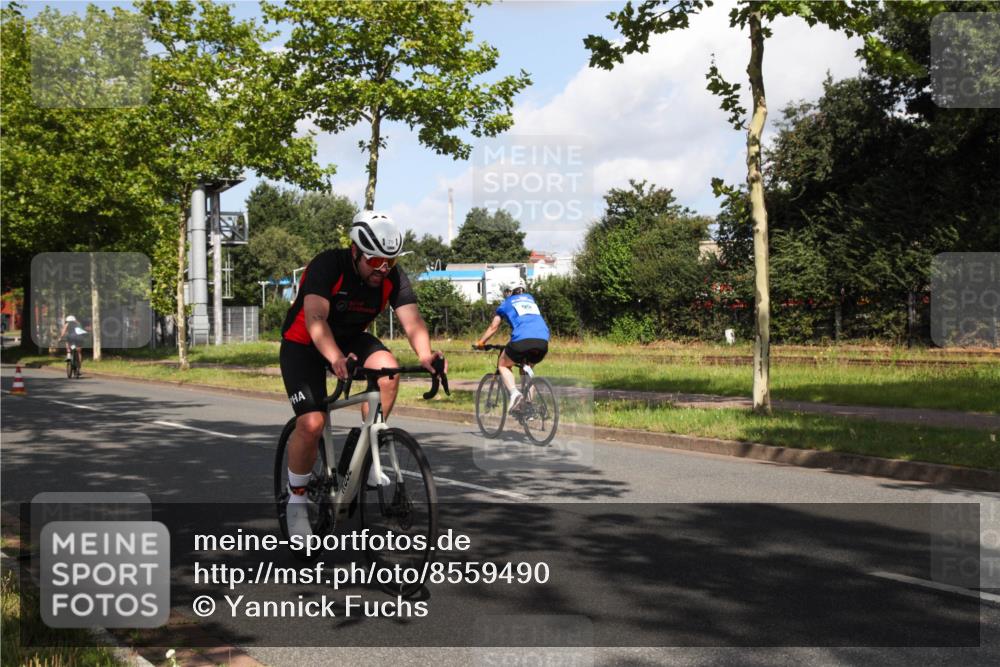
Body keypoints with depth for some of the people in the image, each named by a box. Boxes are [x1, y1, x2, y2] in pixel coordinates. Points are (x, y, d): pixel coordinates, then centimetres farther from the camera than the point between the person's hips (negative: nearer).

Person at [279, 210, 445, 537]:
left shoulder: (393, 276, -16)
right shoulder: (327, 265, -28)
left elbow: (412, 320, -26)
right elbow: (315, 319, -40)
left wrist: (425, 355, -48)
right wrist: (336, 358, -59)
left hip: (351, 338, 4)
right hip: (304, 344, -4)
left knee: (387, 368, -27)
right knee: (312, 423, -20)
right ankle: (296, 499, 4)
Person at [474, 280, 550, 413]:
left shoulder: (506, 304, 21)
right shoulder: (530, 298, 32)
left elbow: (493, 327, 22)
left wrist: (480, 342, 34)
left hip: (522, 340, -4)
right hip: (543, 341, 4)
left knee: (504, 365, 21)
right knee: (527, 368, 30)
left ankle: (514, 392, -7)